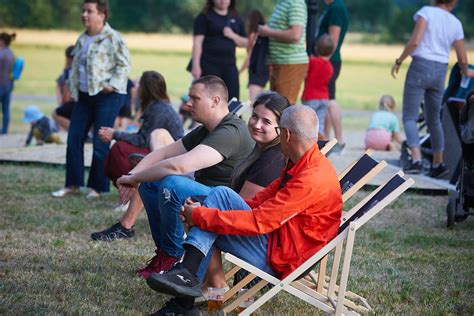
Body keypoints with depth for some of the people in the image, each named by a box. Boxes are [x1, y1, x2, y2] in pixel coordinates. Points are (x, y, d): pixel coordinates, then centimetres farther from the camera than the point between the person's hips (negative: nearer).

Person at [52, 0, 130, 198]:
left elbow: (124, 65, -10)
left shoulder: (112, 38, -9)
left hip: (107, 96, -8)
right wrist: (73, 88, 12)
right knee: (74, 138, 4)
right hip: (84, 95, 8)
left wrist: (112, 85, -19)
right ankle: (73, 184, 12)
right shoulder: (82, 40, 14)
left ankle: (97, 187, 6)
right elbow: (75, 66, 23)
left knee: (100, 142, -5)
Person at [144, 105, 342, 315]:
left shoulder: (313, 179, -22)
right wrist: (200, 214, -1)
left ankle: (187, 275, -18)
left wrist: (199, 216, -16)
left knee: (221, 195, -15)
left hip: (280, 259, -10)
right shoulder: (302, 165, 11)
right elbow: (261, 201, 10)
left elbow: (258, 222, -23)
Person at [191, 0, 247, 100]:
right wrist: (196, 65, -15)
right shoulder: (204, 17, 1)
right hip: (209, 65, -5)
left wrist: (233, 36, -4)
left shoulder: (236, 19, 15)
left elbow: (245, 43, 17)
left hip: (229, 65, 5)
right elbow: (197, 43, -6)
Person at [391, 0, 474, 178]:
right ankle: (438, 164, 20)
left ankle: (416, 160, -16)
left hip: (421, 65, -4)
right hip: (440, 71, 4)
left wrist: (399, 61, -4)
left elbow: (415, 42, -15)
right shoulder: (456, 23, 8)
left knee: (409, 117, -1)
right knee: (434, 119, 18)